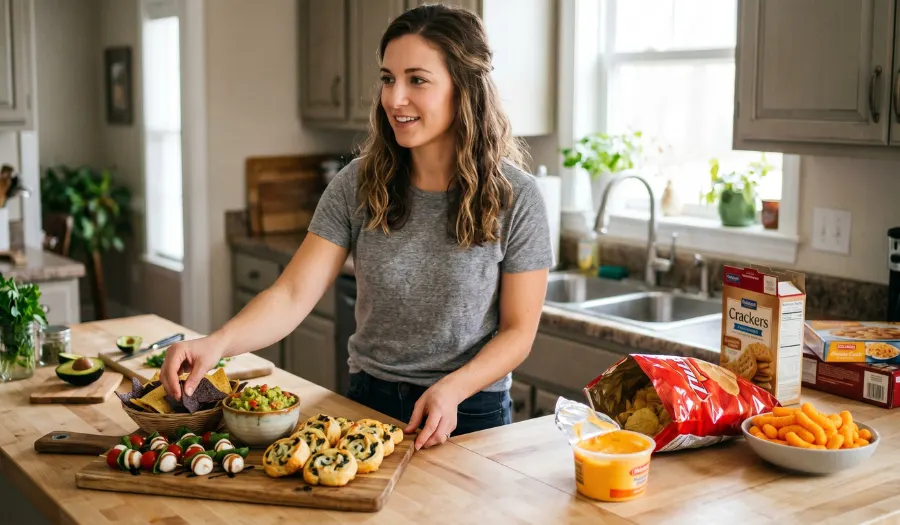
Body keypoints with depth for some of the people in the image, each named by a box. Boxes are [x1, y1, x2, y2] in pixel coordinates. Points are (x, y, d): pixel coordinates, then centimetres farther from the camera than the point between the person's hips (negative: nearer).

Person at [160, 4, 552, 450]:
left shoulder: (514, 197, -13)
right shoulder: (357, 184, -8)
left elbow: (518, 330, -8)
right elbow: (293, 295, -13)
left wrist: (452, 389, -24)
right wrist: (219, 341, -31)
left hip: (470, 415, -2)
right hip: (369, 400, 3)